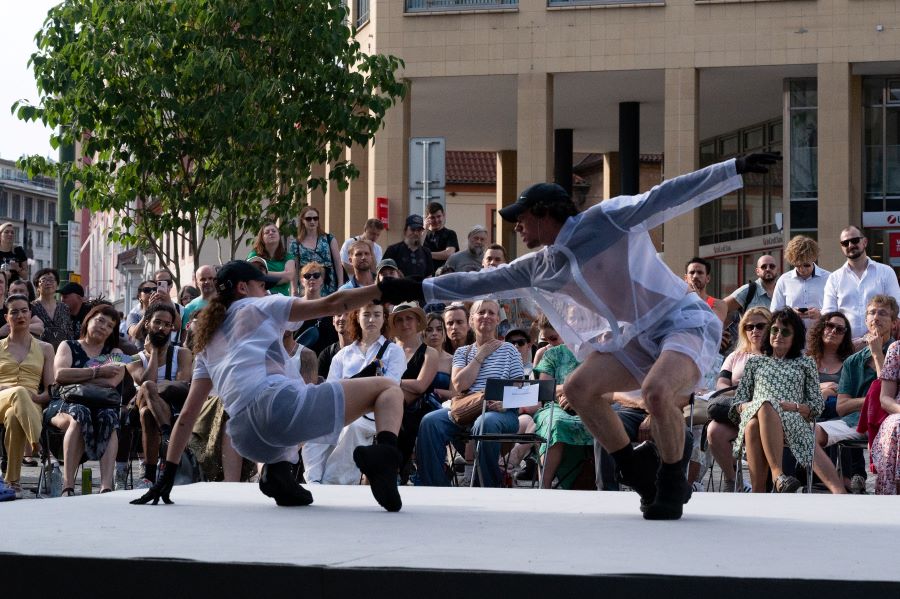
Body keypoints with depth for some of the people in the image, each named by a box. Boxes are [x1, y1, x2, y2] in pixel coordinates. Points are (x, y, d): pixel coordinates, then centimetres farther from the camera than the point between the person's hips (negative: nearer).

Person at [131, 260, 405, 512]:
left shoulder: (207, 345, 31)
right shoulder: (257, 306, 18)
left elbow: (187, 414, 26)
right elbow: (331, 305, 7)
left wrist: (167, 475, 27)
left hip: (246, 440, 6)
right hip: (280, 403, -6)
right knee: (388, 388, 1)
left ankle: (277, 469, 9)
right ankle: (383, 452, -31)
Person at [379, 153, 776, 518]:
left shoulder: (606, 220, -13)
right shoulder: (543, 268, 7)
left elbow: (668, 197, -16)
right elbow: (483, 281, 15)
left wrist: (737, 169, -21)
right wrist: (420, 290, 16)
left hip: (686, 322, -7)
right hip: (637, 338, 8)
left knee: (656, 390, -33)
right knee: (579, 387, -8)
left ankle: (672, 486, -10)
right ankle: (642, 474, 3)